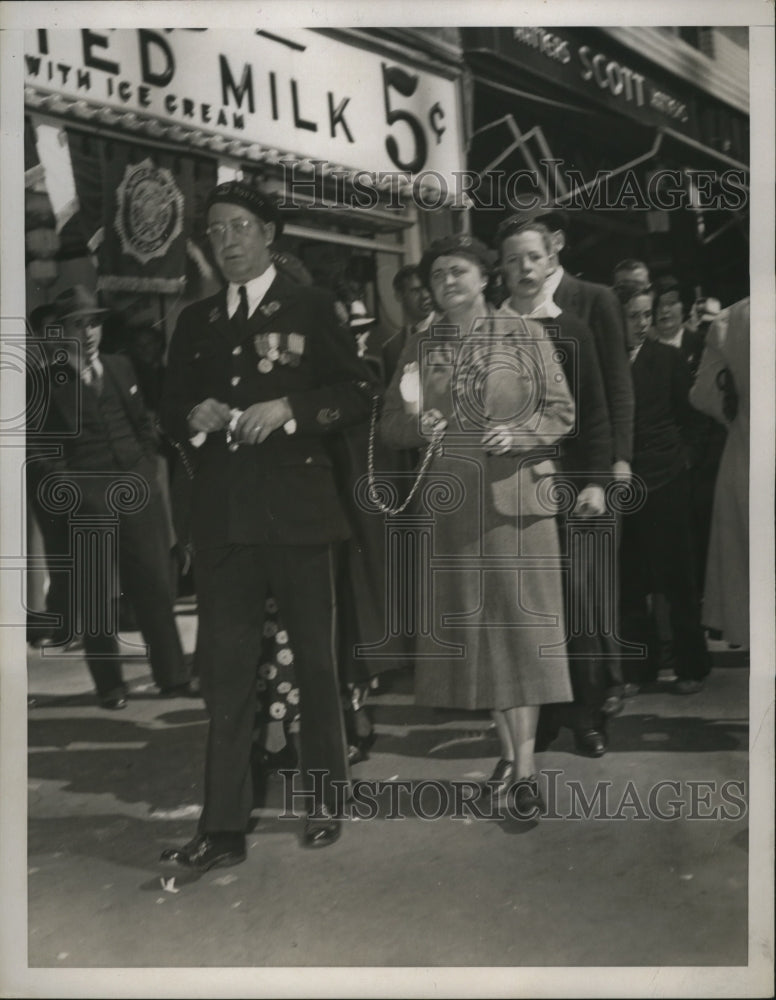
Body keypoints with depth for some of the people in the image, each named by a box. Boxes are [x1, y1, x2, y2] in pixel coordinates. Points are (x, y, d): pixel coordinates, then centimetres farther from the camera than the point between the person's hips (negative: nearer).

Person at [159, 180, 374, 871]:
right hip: (222, 515, 3)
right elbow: (171, 409, 17)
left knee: (316, 659, 8)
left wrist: (287, 408, -15)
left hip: (297, 508, -3)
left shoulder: (310, 307, 4)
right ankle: (224, 829, 10)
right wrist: (195, 417, -5)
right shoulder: (196, 321, 16)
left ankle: (325, 802, 25)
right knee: (224, 667, 2)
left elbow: (357, 395, -1)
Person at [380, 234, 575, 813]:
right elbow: (390, 424, 10)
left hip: (518, 498, -3)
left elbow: (562, 412, 2)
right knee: (471, 626, 6)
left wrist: (518, 433, -15)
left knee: (522, 621, -4)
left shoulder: (526, 336, 3)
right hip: (451, 504, 3)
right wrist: (418, 427, -11)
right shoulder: (419, 348, 11)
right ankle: (508, 751, 20)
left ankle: (526, 765, 2)